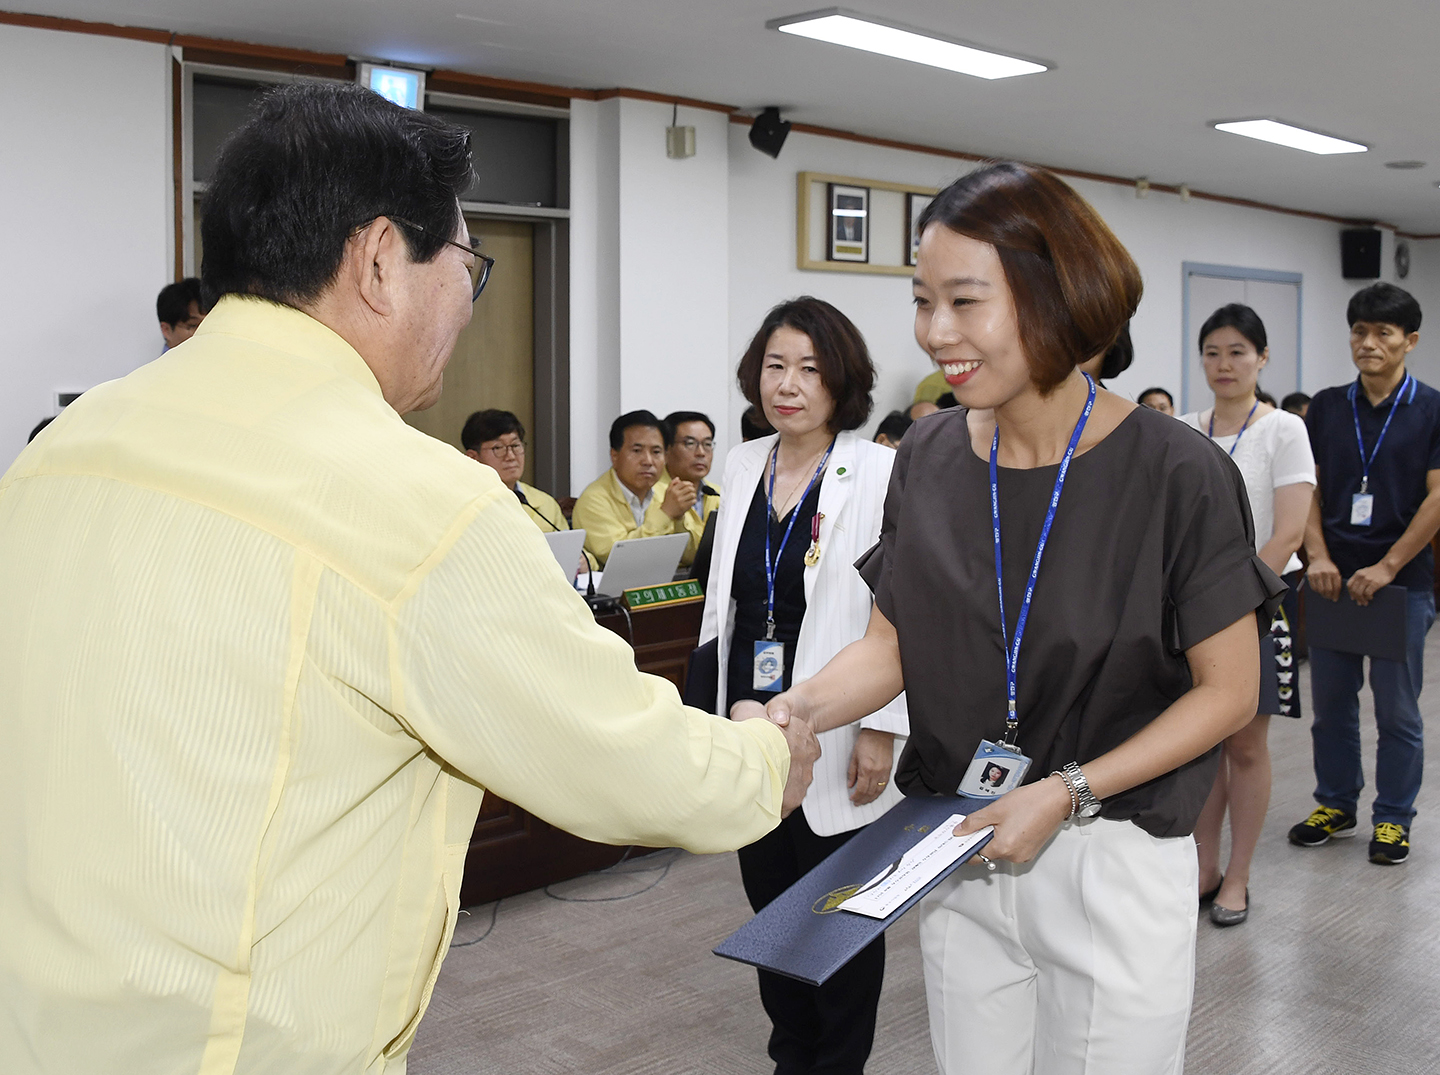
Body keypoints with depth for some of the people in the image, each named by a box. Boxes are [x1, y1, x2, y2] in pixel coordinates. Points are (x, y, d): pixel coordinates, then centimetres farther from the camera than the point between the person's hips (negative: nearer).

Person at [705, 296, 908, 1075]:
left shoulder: (878, 473, -11)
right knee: (770, 901, 16)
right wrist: (722, 709, 15)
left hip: (834, 739, -6)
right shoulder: (744, 466, 7)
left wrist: (881, 730, -16)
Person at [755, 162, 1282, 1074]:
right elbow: (894, 642, 3)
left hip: (1114, 860, -4)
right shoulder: (929, 459, -1)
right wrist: (800, 709, -17)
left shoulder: (1175, 474, -15)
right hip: (960, 858, 4)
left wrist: (1067, 793, -18)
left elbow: (1229, 690, -10)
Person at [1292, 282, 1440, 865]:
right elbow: (1308, 488, 5)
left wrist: (1387, 566, -14)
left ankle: (1393, 818, 20)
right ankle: (1336, 805, 27)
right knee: (1330, 701, 11)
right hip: (1333, 577, 3)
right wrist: (1318, 556, -8)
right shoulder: (1326, 407, 6)